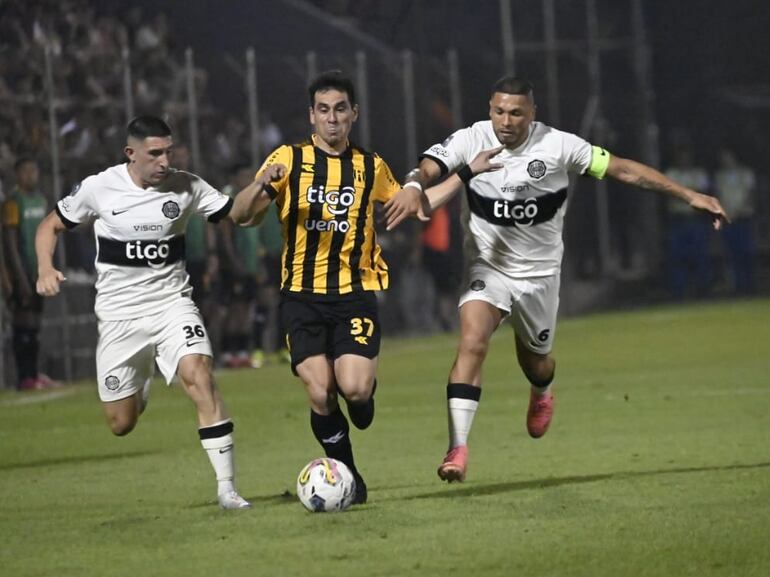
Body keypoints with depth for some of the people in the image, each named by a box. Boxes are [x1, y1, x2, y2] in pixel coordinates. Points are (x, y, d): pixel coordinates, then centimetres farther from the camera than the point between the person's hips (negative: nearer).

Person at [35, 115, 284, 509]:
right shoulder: (98, 188, -8)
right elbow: (51, 226, 6)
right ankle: (140, 385, 44)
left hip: (172, 304, 0)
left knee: (199, 375, -27)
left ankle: (226, 489, -25)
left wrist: (259, 185, -13)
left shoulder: (186, 187, -5)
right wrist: (45, 269, -12)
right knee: (121, 425, 3)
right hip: (118, 316, 0)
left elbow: (237, 214, 7)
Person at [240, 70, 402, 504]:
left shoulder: (371, 167, 8)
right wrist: (260, 185, -27)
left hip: (356, 292, 0)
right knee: (320, 395, -10)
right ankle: (347, 474, 11)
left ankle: (365, 388, 20)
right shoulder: (289, 159, 2)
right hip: (303, 294, 0)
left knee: (353, 388, -18)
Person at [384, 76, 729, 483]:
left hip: (540, 273, 1)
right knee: (472, 342, -24)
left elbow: (624, 170, -9)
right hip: (490, 267, -1)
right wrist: (413, 187, -53)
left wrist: (689, 195, -9)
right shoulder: (470, 141, -14)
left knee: (534, 360, 16)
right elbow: (428, 168, -27)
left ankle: (541, 396, 57)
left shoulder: (558, 146, -15)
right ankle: (458, 449, -25)